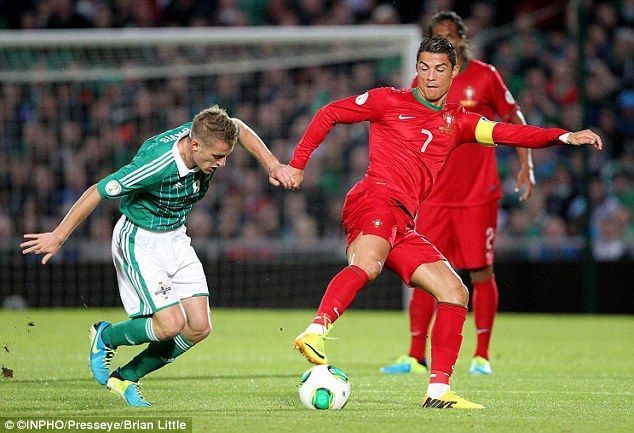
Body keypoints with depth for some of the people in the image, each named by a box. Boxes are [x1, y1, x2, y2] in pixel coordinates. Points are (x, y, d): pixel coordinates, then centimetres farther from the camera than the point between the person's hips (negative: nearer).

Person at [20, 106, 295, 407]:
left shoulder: (203, 134, -16)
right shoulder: (156, 164, -34)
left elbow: (239, 129, 10)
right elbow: (97, 192, -23)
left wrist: (272, 165, 1)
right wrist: (58, 237, -15)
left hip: (175, 238, 7)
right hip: (139, 242, -7)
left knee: (199, 327, -2)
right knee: (172, 324, -18)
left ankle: (124, 378, 16)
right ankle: (106, 337, 12)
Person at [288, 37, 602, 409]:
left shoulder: (458, 122, 23)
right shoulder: (390, 101, 9)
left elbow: (511, 134, 13)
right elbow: (330, 114, 13)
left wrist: (565, 136, -1)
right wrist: (298, 164, 6)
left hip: (402, 225, 7)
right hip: (375, 200, -7)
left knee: (456, 292, 1)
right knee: (368, 265, -37)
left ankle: (439, 391, 2)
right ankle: (315, 332, -54)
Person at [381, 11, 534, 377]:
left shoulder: (485, 76, -1)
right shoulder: (422, 83, 6)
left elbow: (514, 119, 7)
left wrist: (526, 167, -2)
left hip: (479, 194, -2)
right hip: (434, 195, 2)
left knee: (481, 272, 0)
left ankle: (482, 356, 10)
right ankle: (416, 357, 1)